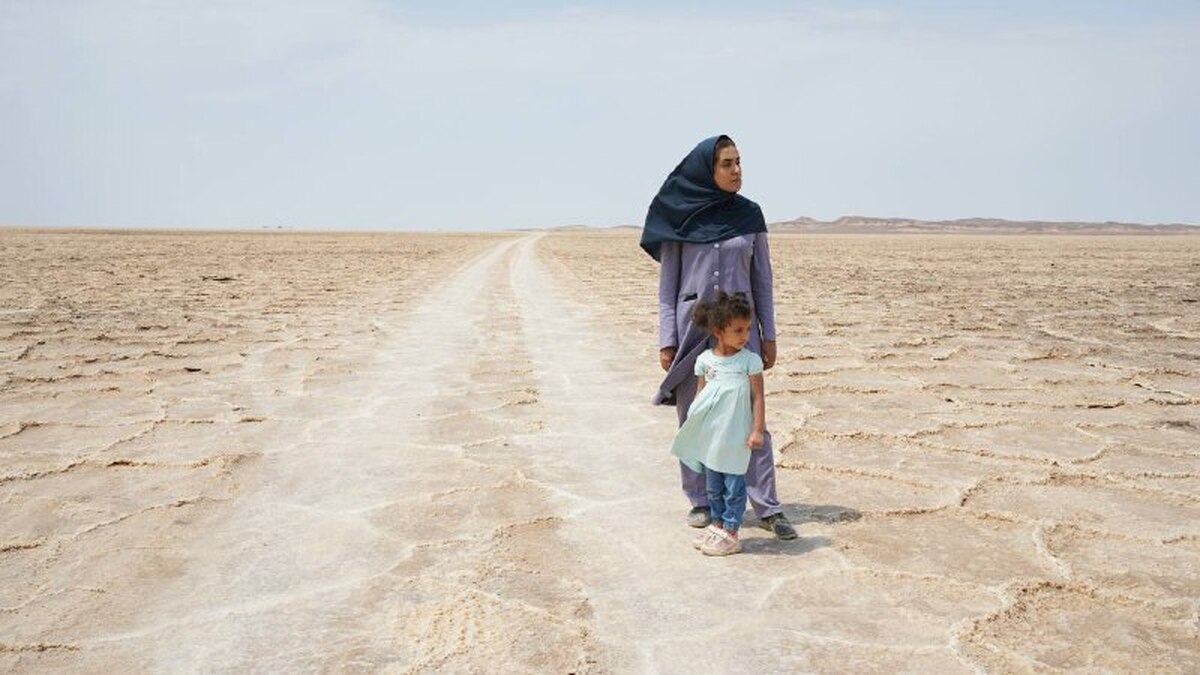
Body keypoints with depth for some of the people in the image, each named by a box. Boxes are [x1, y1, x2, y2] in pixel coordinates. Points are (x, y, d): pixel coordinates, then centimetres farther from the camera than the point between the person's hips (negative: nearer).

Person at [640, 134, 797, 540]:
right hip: (692, 325, -1)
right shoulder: (680, 217, 0)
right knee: (693, 418, 5)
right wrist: (666, 340, -5)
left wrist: (768, 335, 3)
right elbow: (668, 284, 1)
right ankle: (701, 501, 18)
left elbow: (762, 278, 8)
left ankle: (766, 507, 2)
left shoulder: (749, 215, 5)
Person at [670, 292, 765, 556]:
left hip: (736, 436, -4)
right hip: (710, 435, 4)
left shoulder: (750, 360, -7)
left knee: (734, 485, 2)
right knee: (713, 485, 15)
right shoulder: (705, 360, 1)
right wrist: (691, 426, 8)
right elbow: (700, 395, 10)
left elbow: (758, 397, -5)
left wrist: (757, 430, -9)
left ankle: (731, 533, 11)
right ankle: (717, 525, 30)